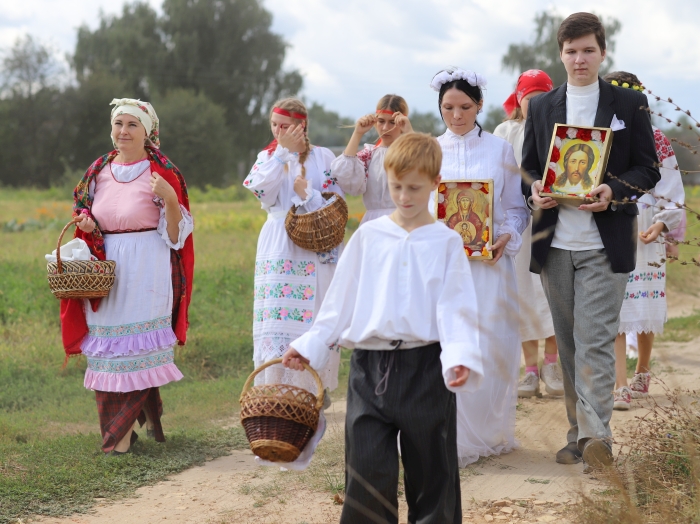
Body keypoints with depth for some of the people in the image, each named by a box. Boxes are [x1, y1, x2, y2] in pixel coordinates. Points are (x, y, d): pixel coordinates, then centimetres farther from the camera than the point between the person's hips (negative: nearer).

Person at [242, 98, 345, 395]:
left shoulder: (323, 157, 4)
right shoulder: (268, 157, 11)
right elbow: (263, 194, -9)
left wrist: (306, 193, -13)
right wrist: (283, 152, -12)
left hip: (316, 251, -2)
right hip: (278, 252, 2)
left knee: (314, 323, -4)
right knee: (276, 324, -5)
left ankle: (314, 392, 5)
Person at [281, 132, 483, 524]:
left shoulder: (446, 242, 2)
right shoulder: (369, 237, 7)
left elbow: (456, 308, -4)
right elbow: (341, 301, 12)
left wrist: (460, 357, -20)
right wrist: (309, 345, 8)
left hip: (425, 365, -1)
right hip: (370, 364, 1)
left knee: (430, 469, 6)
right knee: (368, 467, -3)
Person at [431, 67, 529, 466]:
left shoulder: (500, 149, 6)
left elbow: (517, 207, 8)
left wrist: (508, 236, -11)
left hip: (489, 260, 0)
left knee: (492, 345, -1)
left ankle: (491, 432, 14)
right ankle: (454, 438, 1)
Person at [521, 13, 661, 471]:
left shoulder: (630, 104, 3)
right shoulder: (541, 107, 12)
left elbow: (649, 168, 2)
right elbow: (529, 167, 15)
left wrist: (613, 192, -17)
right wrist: (535, 190, -8)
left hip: (605, 243, -4)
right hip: (555, 243, 4)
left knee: (595, 340, -13)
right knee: (568, 343, 9)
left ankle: (596, 436, -18)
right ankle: (579, 433, 17)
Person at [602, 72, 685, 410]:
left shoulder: (655, 141, 0)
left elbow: (671, 192, 0)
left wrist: (661, 224, -14)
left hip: (644, 233, -1)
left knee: (644, 307, 7)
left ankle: (642, 373, 31)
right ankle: (620, 386, -9)